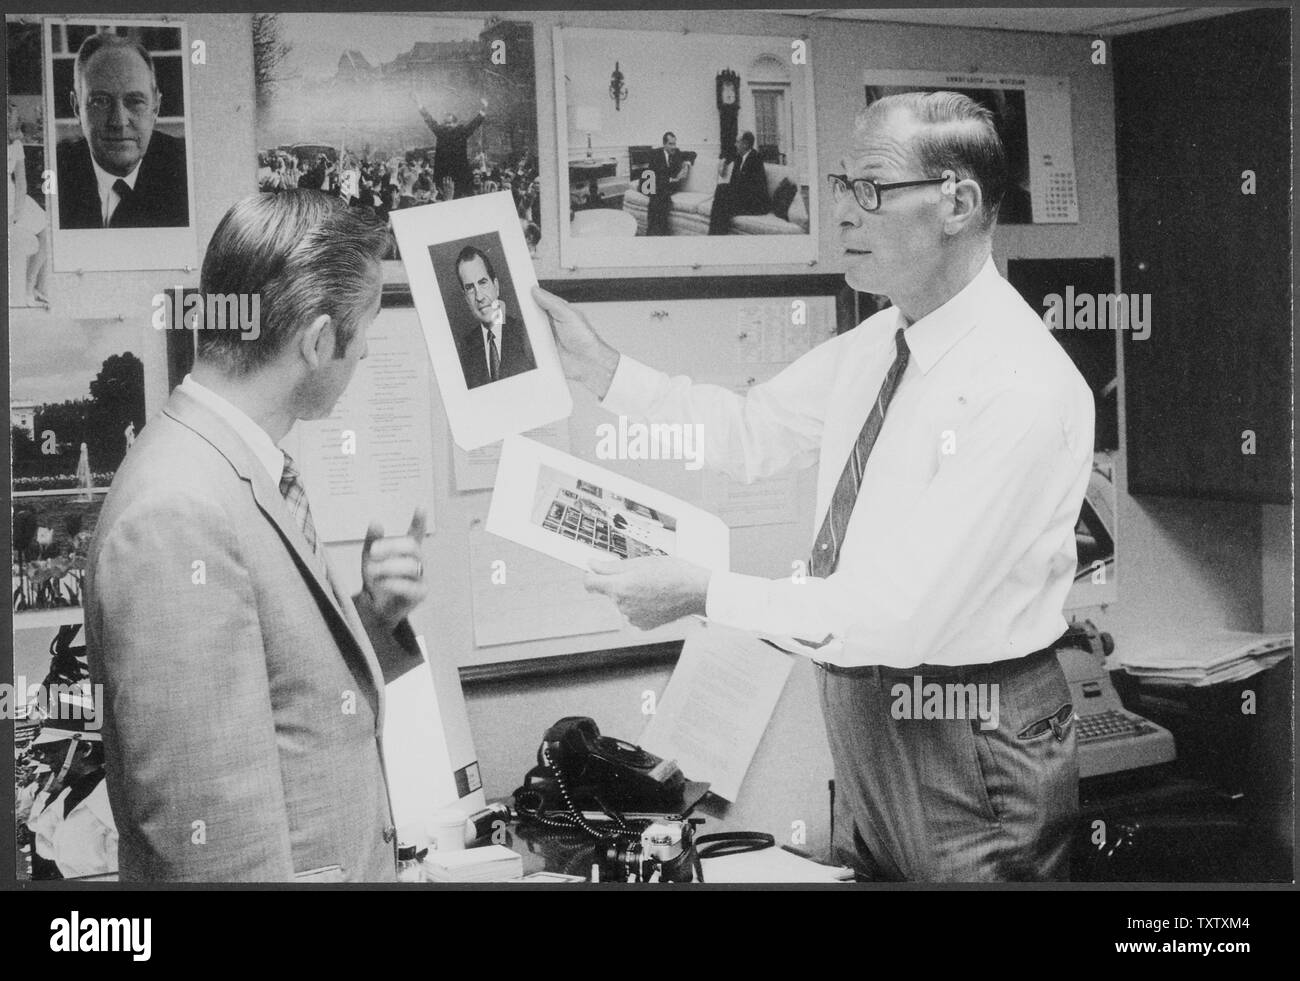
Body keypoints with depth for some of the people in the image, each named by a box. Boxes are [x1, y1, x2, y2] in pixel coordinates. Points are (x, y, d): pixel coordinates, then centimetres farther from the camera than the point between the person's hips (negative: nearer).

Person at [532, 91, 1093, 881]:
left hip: (968, 755, -7)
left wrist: (705, 596, -23)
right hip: (867, 726, 8)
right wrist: (600, 368, 1)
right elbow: (750, 431, 10)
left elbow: (905, 613, -27)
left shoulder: (1024, 387, -24)